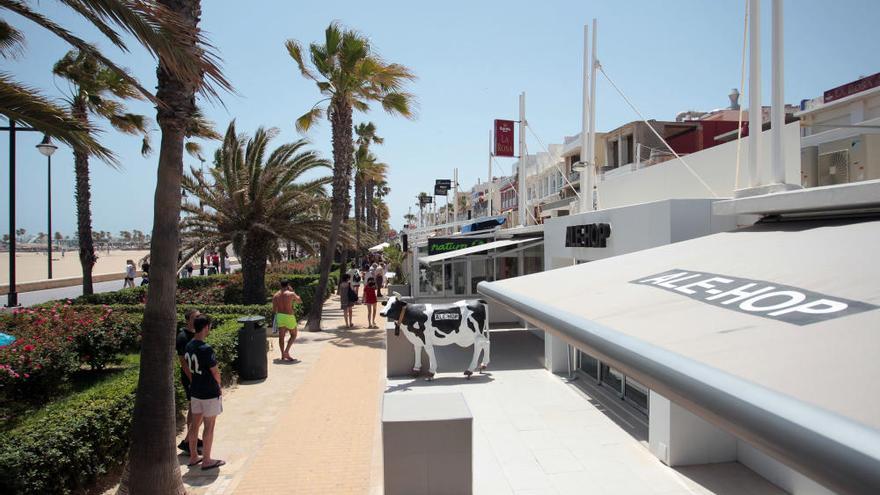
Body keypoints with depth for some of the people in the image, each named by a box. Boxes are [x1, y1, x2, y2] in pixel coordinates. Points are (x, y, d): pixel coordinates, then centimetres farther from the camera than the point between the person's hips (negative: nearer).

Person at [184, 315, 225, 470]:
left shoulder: (188, 347, 1)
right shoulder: (206, 349, -23)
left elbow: (189, 369, 8)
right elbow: (215, 373, -17)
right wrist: (219, 386, 2)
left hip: (195, 391, 8)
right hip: (210, 393, -8)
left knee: (195, 424, 17)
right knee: (209, 427, 4)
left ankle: (193, 457, 28)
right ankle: (207, 461, 14)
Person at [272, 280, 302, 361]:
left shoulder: (275, 295, 1)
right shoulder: (291, 294, -10)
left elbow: (274, 309, 1)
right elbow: (300, 301, 7)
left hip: (279, 316, 4)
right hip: (289, 317, -4)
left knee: (281, 336, 10)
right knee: (293, 335, 13)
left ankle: (283, 355, 12)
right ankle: (286, 351, -2)